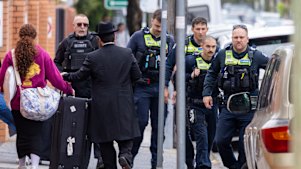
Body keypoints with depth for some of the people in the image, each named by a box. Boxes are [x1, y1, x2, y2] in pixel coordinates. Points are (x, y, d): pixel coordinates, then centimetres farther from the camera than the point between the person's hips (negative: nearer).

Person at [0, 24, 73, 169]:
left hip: (17, 102, 1)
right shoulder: (42, 54, -4)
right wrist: (68, 89, 14)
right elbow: (54, 77, 0)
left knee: (22, 134, 12)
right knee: (36, 134, 1)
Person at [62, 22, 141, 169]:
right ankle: (125, 156, -20)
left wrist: (65, 76, 20)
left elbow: (79, 76, 1)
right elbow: (137, 75, 3)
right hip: (124, 106, 1)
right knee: (125, 138, 7)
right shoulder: (127, 53, -2)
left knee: (105, 142, 9)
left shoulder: (93, 57, -8)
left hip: (102, 107, -1)